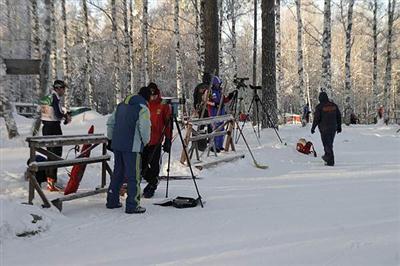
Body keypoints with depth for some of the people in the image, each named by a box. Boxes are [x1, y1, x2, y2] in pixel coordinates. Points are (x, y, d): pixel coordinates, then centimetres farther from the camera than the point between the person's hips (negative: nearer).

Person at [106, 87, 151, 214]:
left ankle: (112, 201, 26)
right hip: (132, 147, -7)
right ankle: (132, 205, 1)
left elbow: (110, 122, 18)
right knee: (134, 176, 0)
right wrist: (145, 141, 0)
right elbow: (144, 128, -17)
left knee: (117, 173, 19)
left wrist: (111, 138, 25)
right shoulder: (143, 108, -9)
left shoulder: (121, 105, 15)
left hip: (117, 145, 8)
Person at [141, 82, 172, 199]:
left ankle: (152, 186, 21)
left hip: (156, 141, -3)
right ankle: (153, 181, 31)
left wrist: (168, 140, -2)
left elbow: (168, 124, 1)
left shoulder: (163, 105, -2)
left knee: (154, 166, 4)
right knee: (142, 165, 8)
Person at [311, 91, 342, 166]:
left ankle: (331, 161, -3)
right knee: (330, 144, 20)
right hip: (333, 128, 5)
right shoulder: (334, 105, 5)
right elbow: (339, 116, 10)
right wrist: (339, 126, 19)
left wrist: (313, 128, -1)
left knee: (327, 144, -1)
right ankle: (327, 156, 36)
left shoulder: (319, 107, -12)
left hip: (324, 129, -5)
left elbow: (316, 118, -12)